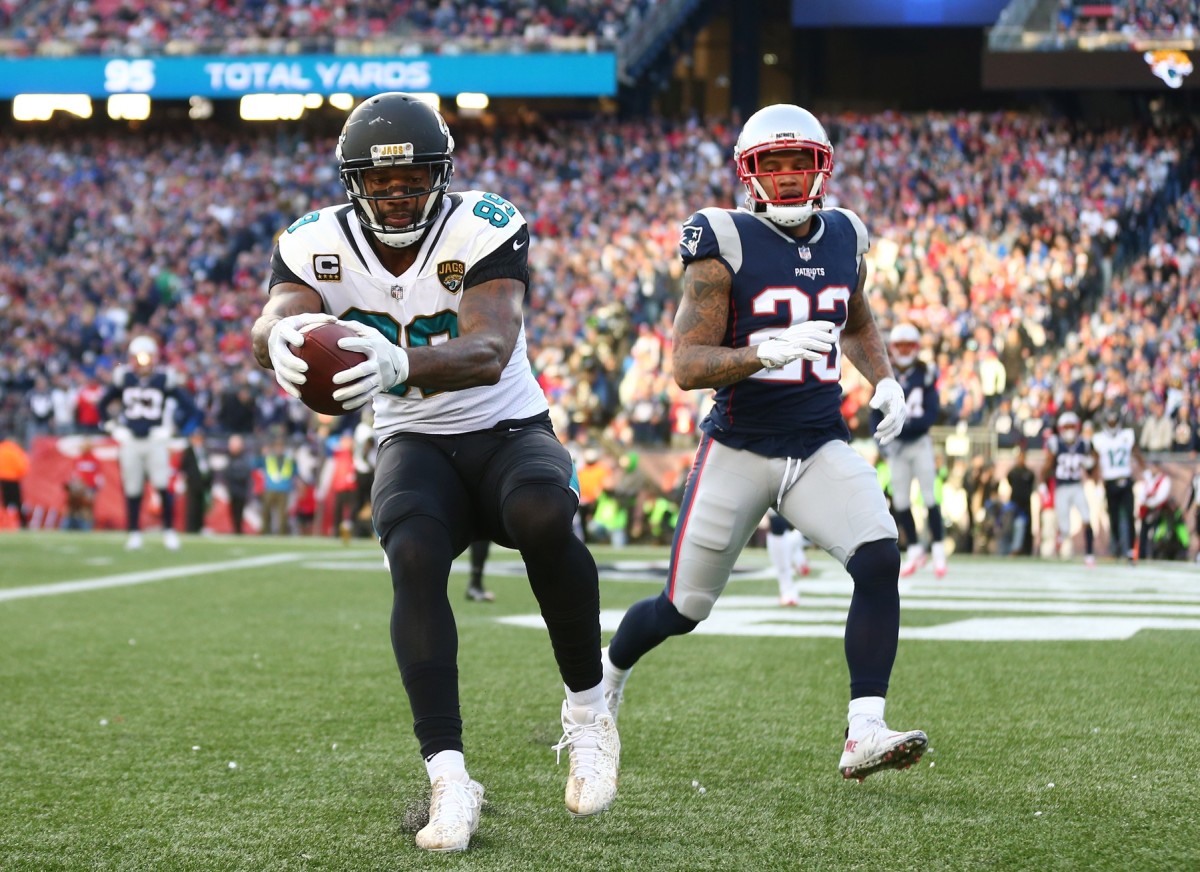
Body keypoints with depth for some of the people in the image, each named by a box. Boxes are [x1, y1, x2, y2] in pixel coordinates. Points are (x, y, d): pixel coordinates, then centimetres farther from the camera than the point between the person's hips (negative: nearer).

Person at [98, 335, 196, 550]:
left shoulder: (164, 379, -3)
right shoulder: (123, 378, 1)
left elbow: (188, 406, 5)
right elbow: (103, 404, 16)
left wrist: (172, 426, 3)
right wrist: (112, 425, 9)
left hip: (156, 441, -2)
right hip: (130, 442, 2)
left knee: (163, 486, -12)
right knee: (132, 490, 4)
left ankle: (169, 530, 0)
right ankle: (134, 533, 16)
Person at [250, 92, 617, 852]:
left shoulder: (484, 230, -17)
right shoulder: (318, 244, -7)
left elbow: (489, 353, -33)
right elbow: (275, 317, -27)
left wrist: (402, 364, -54)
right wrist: (282, 337, -54)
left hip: (509, 431, -2)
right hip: (415, 444, 2)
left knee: (542, 517, -36)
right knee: (414, 556, -31)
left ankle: (588, 711, -14)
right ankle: (449, 780, -30)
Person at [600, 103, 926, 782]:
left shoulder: (844, 240, 7)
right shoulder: (727, 244, -10)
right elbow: (688, 365, -15)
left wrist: (887, 381, 9)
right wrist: (768, 352, -31)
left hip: (821, 446, 4)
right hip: (739, 448, -4)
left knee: (880, 560, -22)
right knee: (683, 609, 8)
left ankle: (865, 735, -20)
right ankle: (609, 673, 41)